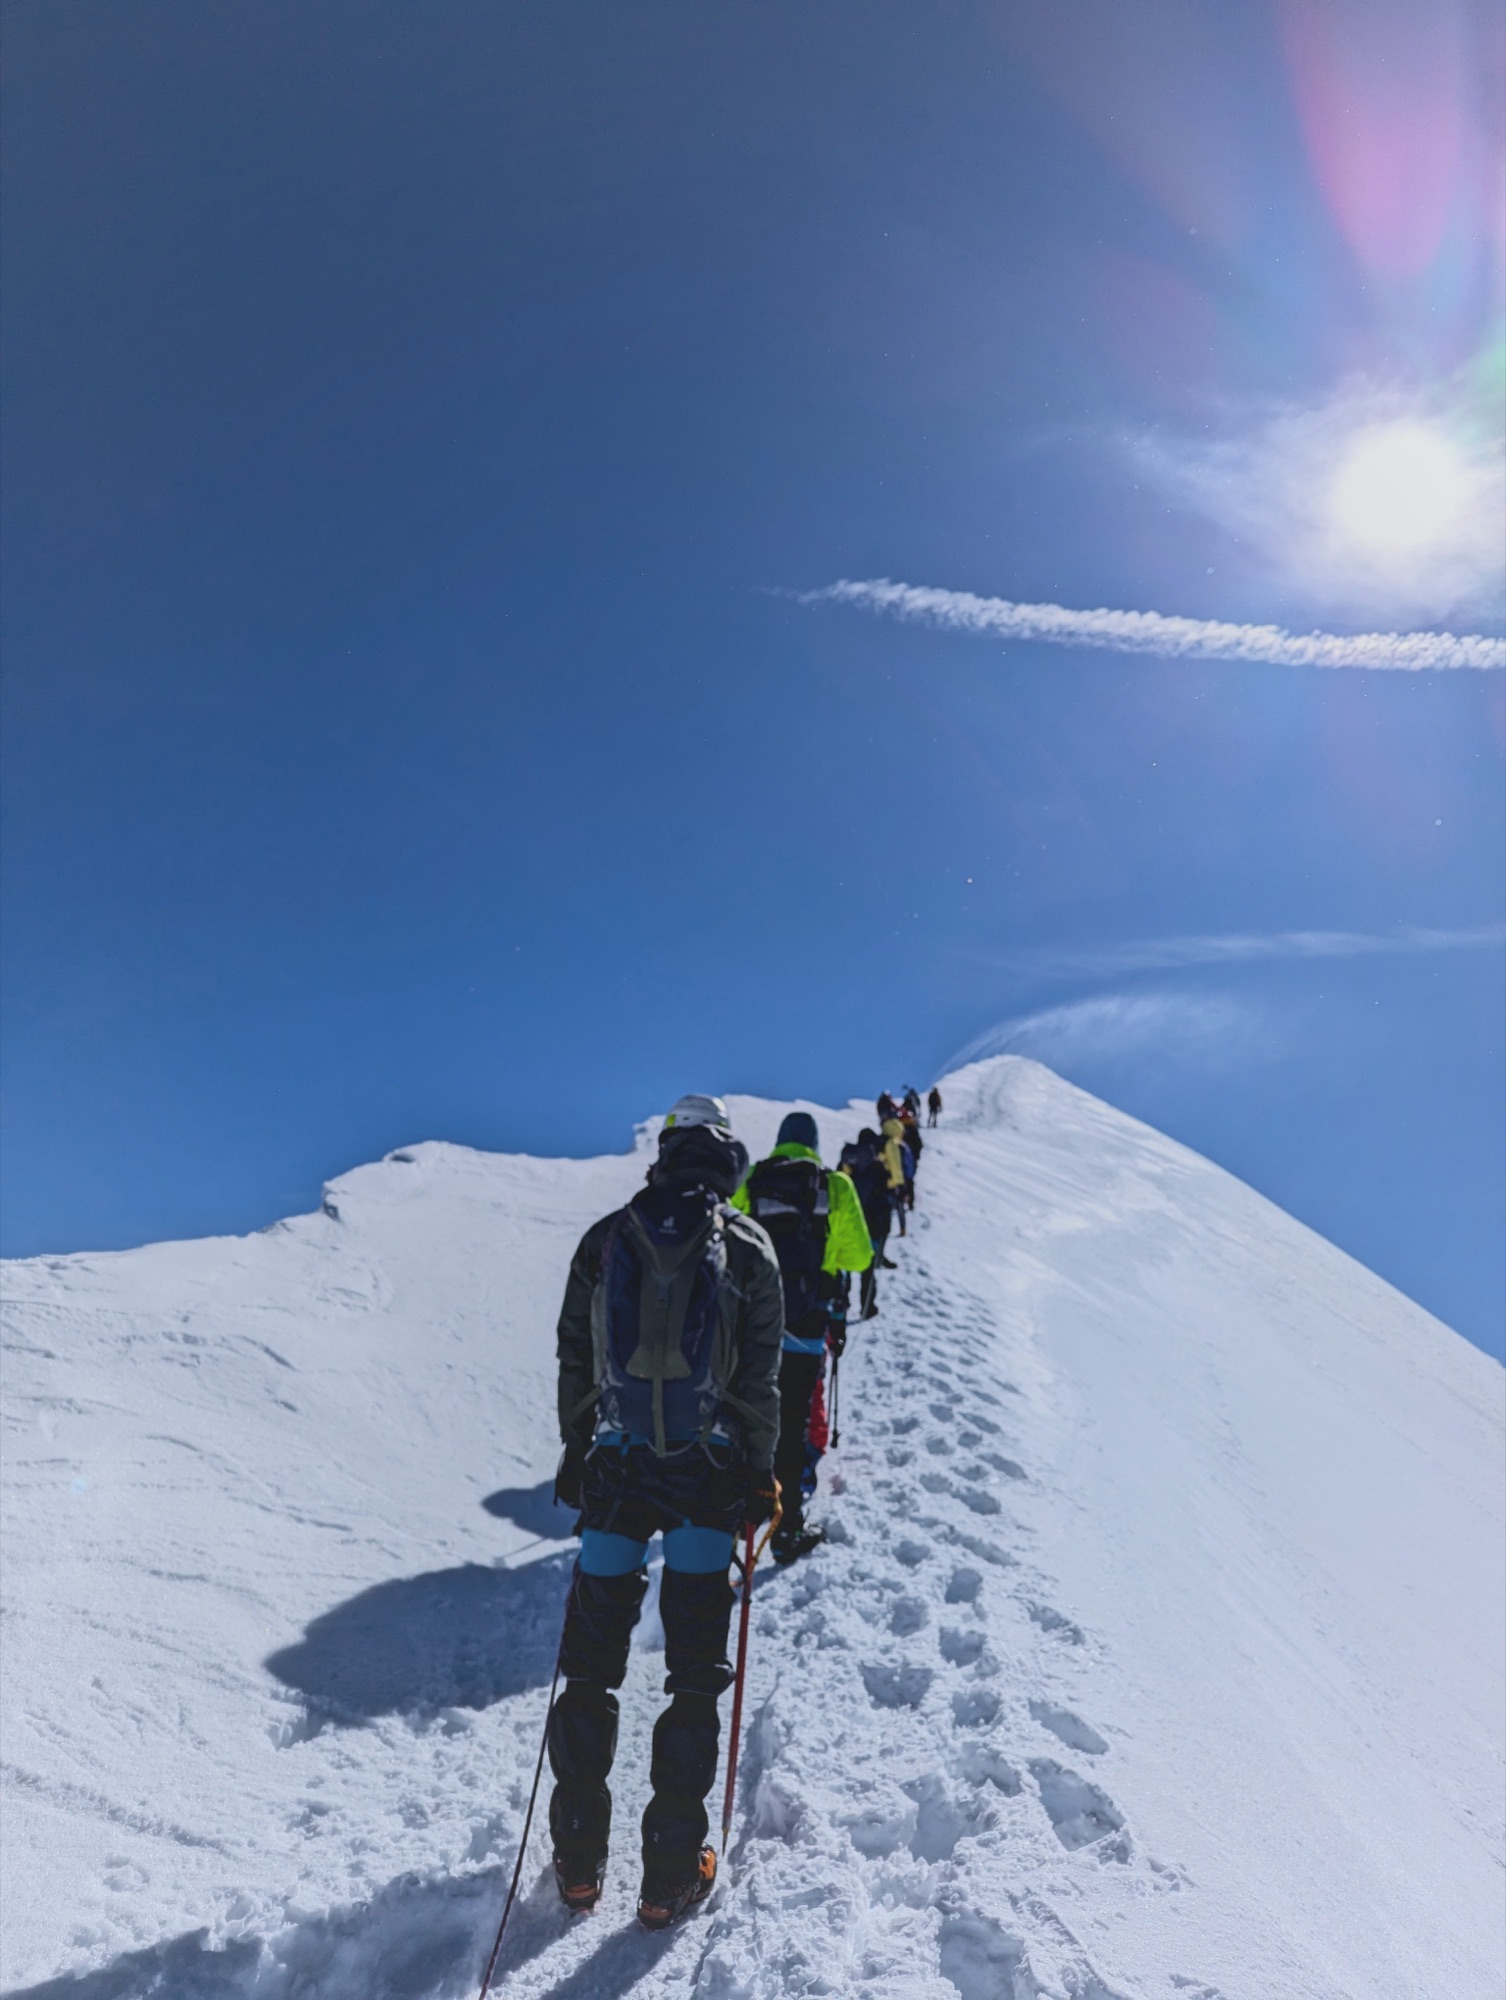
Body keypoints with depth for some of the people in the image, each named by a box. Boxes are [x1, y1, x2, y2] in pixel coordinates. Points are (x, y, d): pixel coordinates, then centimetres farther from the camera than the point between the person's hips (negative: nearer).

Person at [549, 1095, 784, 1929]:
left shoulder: (603, 1239, 2)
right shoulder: (747, 1247, -4)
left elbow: (574, 1359, 5)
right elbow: (760, 1374, -4)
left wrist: (575, 1452, 15)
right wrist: (761, 1471, 6)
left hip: (615, 1467, 2)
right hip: (709, 1472, -1)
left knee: (590, 1663, 15)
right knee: (695, 1671, 11)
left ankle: (578, 1859, 26)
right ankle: (672, 1873, 18)